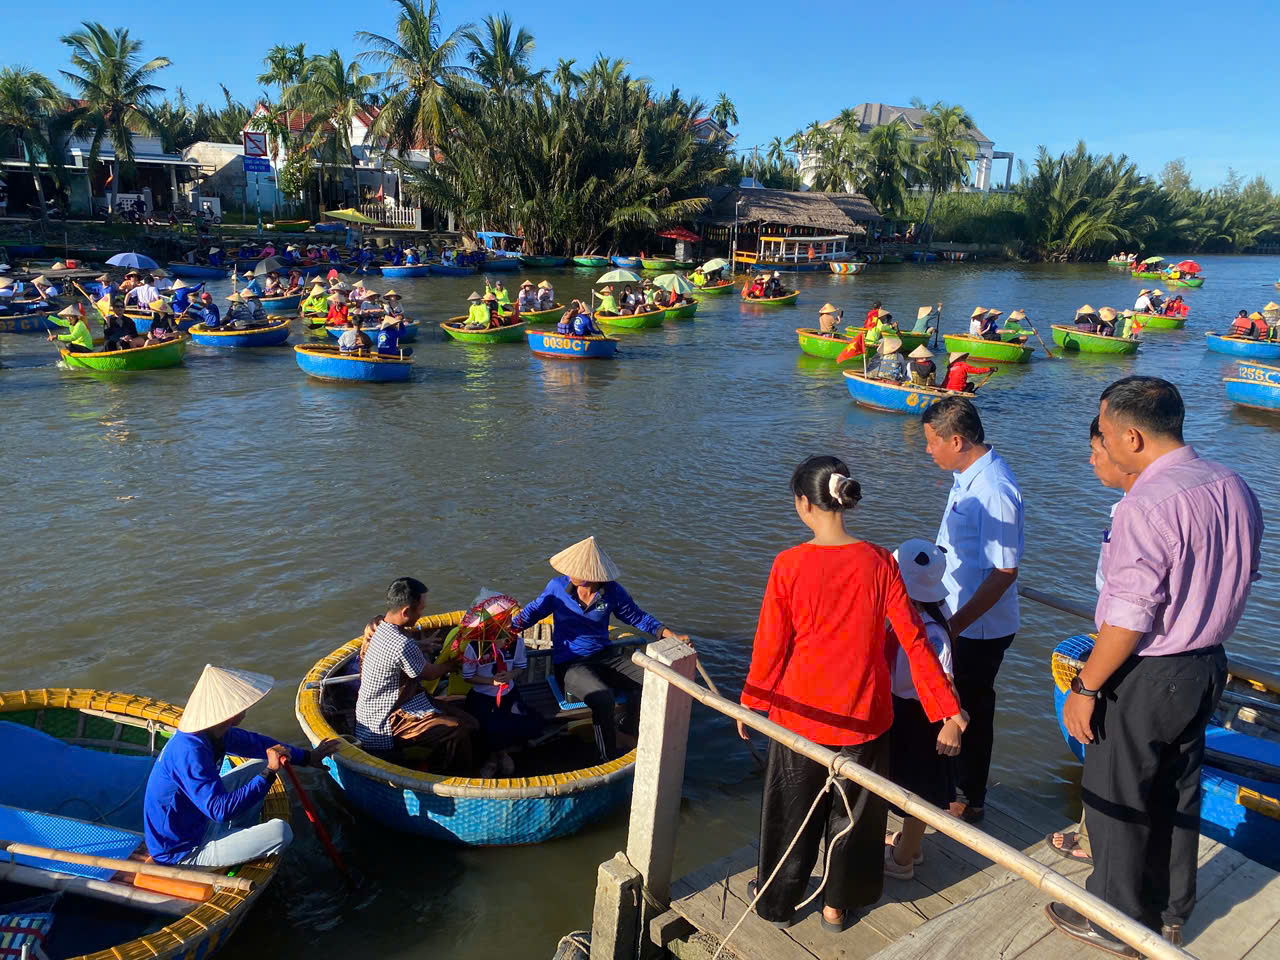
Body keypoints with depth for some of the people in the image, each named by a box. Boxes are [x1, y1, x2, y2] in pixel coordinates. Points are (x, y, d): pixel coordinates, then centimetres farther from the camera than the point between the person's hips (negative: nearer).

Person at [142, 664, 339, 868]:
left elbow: (255, 743, 11)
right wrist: (269, 773, -33)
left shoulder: (214, 733, -6)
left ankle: (240, 840, 17)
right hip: (183, 853, -9)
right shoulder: (189, 752, -33)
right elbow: (221, 811, -35)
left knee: (260, 766, 12)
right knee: (280, 832, -21)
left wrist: (307, 757, 15)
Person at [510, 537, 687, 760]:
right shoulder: (557, 587, -7)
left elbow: (637, 617, 5)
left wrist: (670, 634, -7)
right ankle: (610, 758, -13)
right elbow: (533, 612, 7)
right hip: (568, 664, -3)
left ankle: (628, 735, 4)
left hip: (604, 658, 3)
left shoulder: (612, 591, -5)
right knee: (602, 697, -33)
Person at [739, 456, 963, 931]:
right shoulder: (877, 561, -12)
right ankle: (838, 905, 38)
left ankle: (778, 900, 38)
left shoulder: (789, 564, -18)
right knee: (851, 809, 22)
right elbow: (913, 639, -9)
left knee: (790, 809, 19)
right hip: (862, 713, 2)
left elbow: (770, 644, -11)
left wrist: (751, 701, 4)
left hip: (800, 711, -1)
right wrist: (946, 707, 1)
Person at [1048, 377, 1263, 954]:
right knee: (1177, 795, 22)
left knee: (1116, 800, 10)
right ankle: (1169, 913, 40)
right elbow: (1243, 577, 11)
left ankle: (1119, 923, 28)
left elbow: (1129, 618, -26)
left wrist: (1085, 687, -16)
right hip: (1207, 665, 9)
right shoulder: (1234, 488, 0)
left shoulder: (1147, 506, -26)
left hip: (1145, 678, -8)